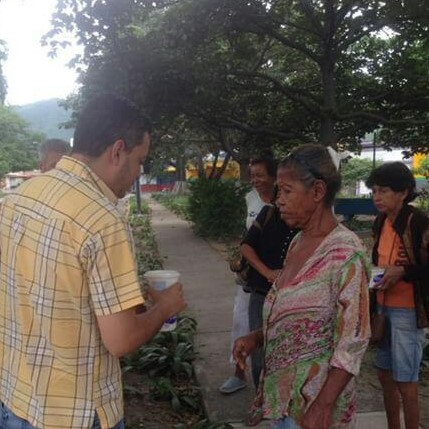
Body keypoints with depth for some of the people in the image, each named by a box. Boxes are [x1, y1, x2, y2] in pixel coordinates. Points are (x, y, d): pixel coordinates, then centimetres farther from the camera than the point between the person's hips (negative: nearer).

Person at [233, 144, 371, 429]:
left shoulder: (345, 252, -21)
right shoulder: (298, 242, 2)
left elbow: (353, 341, -20)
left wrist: (324, 406, -21)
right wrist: (257, 337, 0)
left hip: (314, 397, -7)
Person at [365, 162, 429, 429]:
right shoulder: (381, 222, 8)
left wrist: (402, 272, -24)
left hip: (407, 310, -8)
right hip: (383, 306, 8)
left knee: (405, 380, 2)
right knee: (385, 373, 17)